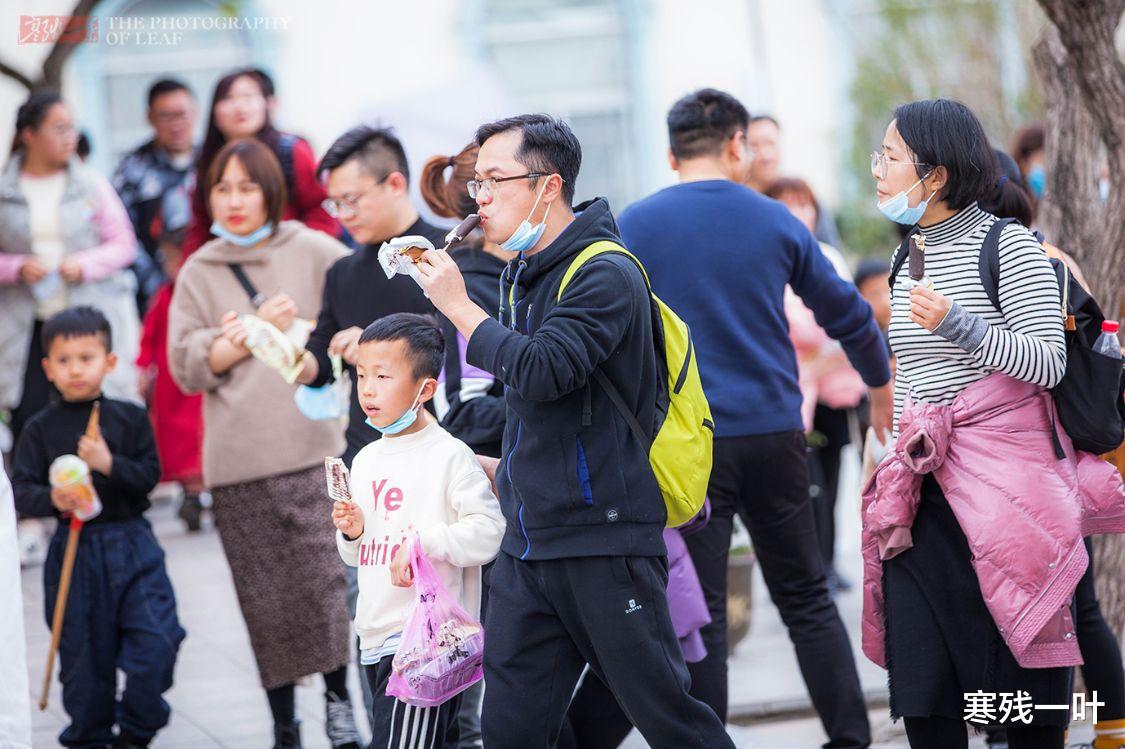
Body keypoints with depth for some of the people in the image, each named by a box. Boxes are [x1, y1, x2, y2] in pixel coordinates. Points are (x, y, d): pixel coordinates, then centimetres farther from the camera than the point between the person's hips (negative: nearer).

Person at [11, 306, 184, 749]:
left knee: (155, 641, -8)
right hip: (73, 550, 0)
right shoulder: (42, 429, 0)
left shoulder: (130, 419, 2)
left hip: (131, 544, 0)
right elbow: (20, 491, -5)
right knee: (84, 653, 6)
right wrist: (52, 499, -26)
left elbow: (150, 476, -3)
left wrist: (110, 464, -19)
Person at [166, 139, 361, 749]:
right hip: (237, 459, 2)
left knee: (325, 576, -10)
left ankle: (338, 697, 7)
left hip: (313, 442, -2)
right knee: (264, 596, 2)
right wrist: (242, 339, -6)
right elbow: (185, 366, 7)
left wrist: (299, 327, -6)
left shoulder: (315, 253, 7)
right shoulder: (198, 274, 12)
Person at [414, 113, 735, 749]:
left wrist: (460, 308, -16)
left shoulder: (606, 274, -13)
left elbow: (542, 372, -26)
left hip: (604, 542, -8)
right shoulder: (524, 275, 14)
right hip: (530, 544, 8)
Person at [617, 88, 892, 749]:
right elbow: (846, 313, 15)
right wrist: (881, 385, 32)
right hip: (774, 433, 2)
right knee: (807, 597, 13)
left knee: (701, 614, 2)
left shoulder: (635, 226, -1)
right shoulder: (775, 222, 5)